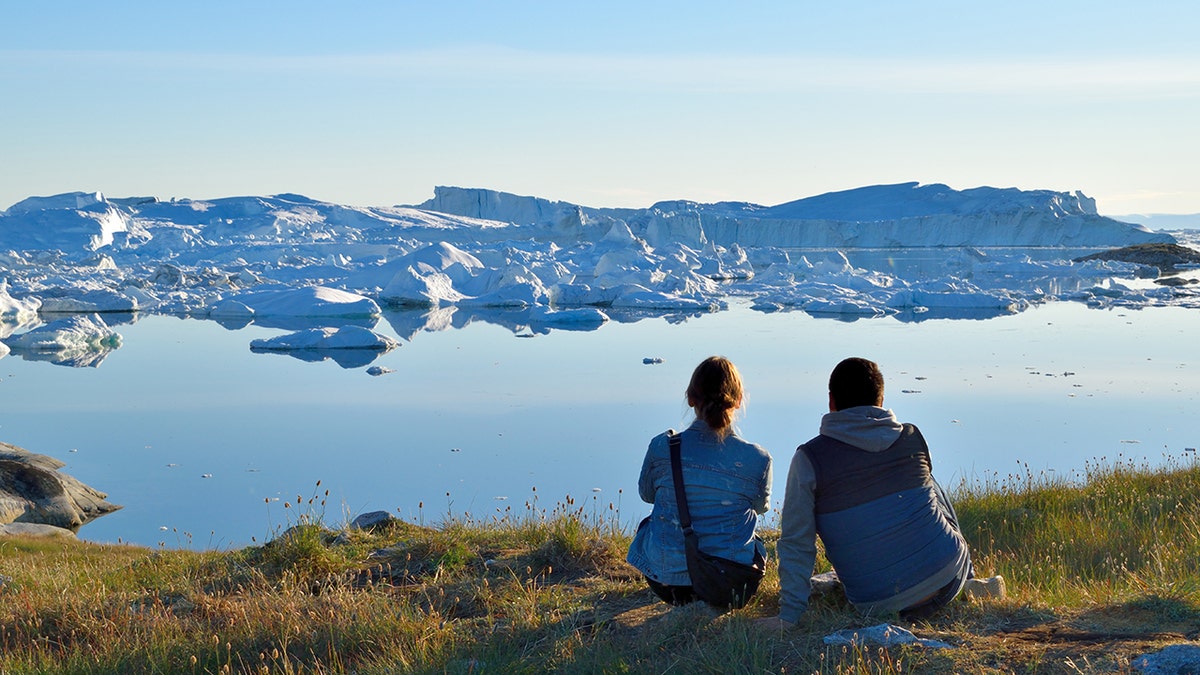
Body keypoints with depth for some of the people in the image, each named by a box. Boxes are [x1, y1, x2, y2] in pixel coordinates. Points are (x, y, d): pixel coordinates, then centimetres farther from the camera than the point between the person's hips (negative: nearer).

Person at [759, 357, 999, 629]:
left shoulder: (808, 459, -5)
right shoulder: (912, 438, 4)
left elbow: (796, 543, -7)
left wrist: (788, 616, -4)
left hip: (877, 604, -2)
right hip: (948, 575, 3)